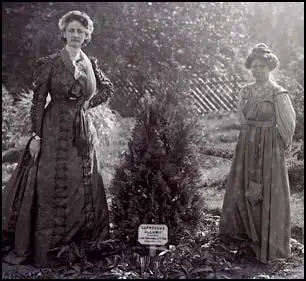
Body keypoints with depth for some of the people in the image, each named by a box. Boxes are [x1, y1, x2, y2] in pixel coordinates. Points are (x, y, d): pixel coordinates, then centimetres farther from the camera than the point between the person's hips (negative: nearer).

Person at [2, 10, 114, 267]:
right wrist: (36, 136, -12)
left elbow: (109, 89, 22)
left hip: (82, 132, 5)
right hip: (54, 132, -5)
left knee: (83, 188, 9)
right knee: (45, 188, -3)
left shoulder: (91, 63, 8)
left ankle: (69, 243, 26)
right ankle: (23, 247, 9)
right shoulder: (50, 63, -4)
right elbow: (38, 101, -6)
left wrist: (87, 103, 8)